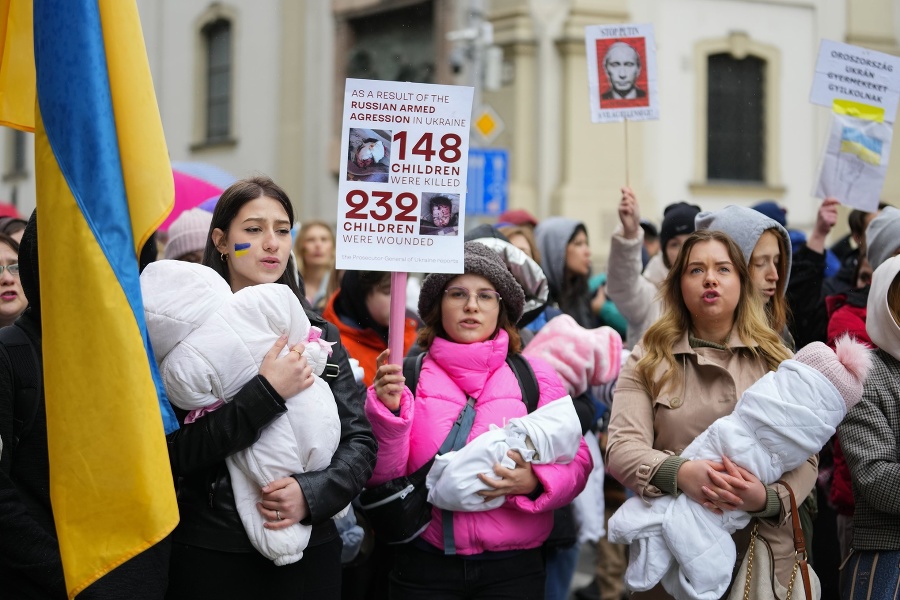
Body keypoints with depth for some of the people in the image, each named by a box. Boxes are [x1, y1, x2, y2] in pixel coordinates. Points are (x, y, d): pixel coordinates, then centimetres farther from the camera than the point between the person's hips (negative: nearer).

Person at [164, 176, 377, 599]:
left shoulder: (319, 334, 7)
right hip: (211, 554, -3)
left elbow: (360, 441, 2)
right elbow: (176, 450, -14)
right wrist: (265, 393, -21)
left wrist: (312, 493, -15)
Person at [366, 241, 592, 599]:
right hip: (425, 569, 0)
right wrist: (388, 412, -18)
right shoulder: (407, 375, 0)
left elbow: (576, 463, 3)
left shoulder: (536, 377, 3)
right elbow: (380, 476, -3)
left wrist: (534, 482, -16)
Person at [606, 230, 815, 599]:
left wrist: (766, 498, -21)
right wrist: (679, 473, -27)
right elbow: (622, 448, -7)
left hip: (762, 553, 1)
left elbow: (805, 458, 0)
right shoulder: (648, 360, 4)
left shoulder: (776, 361, 6)